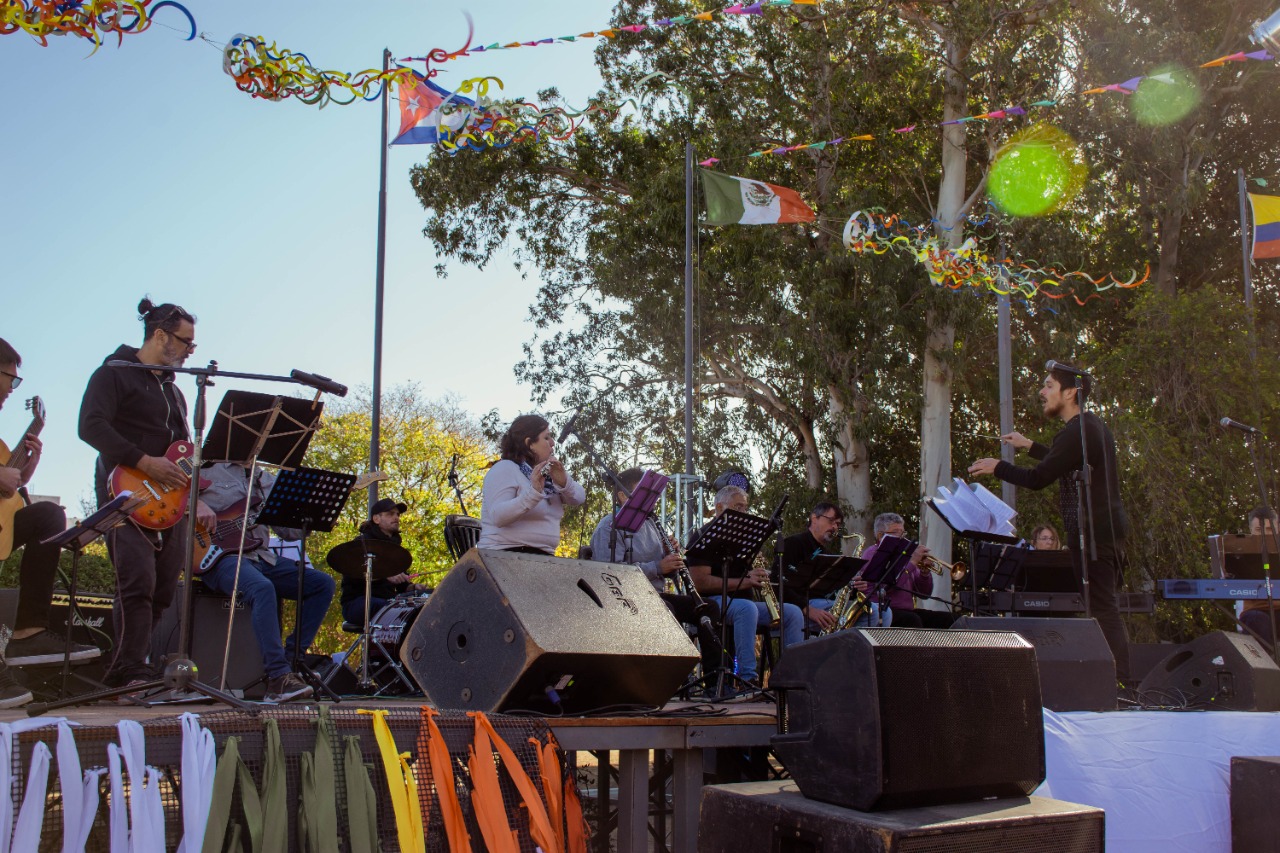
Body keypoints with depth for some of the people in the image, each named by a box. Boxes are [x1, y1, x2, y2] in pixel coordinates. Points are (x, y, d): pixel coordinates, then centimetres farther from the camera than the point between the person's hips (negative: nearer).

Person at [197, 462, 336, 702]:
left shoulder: (265, 479, 19)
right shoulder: (206, 469, 3)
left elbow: (288, 529, 15)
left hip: (260, 556, 7)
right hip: (220, 556, -7)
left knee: (323, 584, -6)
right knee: (263, 588, -37)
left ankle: (291, 659, -7)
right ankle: (279, 678, -36)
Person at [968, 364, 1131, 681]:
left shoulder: (1077, 431, -15)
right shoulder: (1092, 425, 17)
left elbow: (1038, 479, -17)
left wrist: (997, 467, -2)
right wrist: (1030, 446, 39)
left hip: (1093, 530, -10)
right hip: (1107, 526, 10)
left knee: (1103, 609, -11)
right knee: (1105, 607, 12)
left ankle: (1119, 683, -13)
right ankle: (1121, 679, 15)